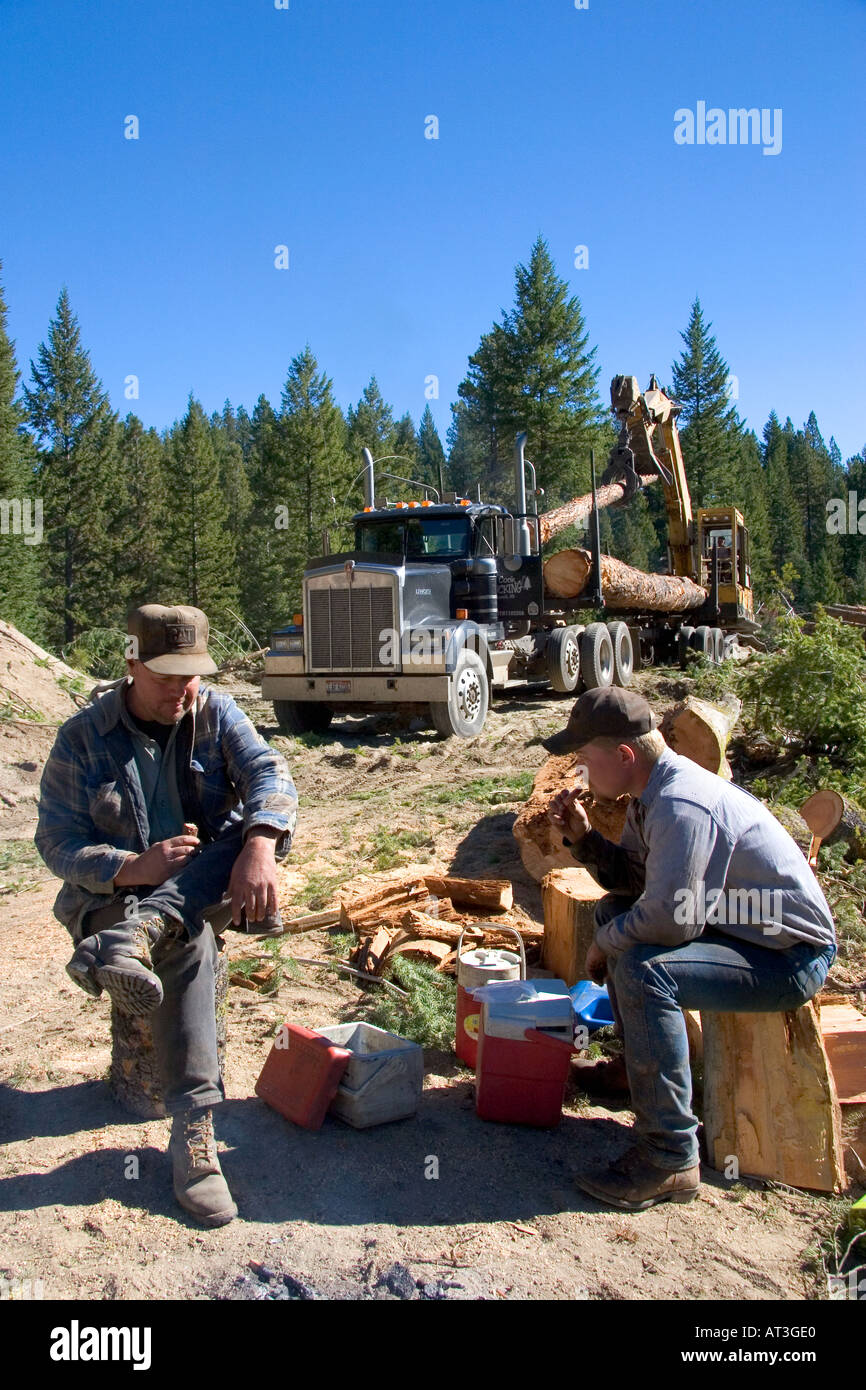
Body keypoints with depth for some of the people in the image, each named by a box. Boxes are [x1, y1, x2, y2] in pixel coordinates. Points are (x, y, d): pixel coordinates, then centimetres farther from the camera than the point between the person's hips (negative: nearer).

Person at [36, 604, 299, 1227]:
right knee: (188, 938, -36)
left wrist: (259, 848, -42)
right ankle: (194, 1129, -37)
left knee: (259, 829, -30)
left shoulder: (216, 713, 0)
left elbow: (269, 773, -19)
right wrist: (133, 869, -31)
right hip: (113, 894, -2)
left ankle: (131, 939, -46)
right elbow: (58, 844, -9)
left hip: (212, 885, 2)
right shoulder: (82, 738, -5)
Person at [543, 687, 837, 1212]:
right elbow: (632, 877, 12)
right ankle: (641, 1064, 31)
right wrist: (583, 837, -3)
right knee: (614, 912, 17)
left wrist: (605, 943, -15)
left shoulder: (682, 805, -28)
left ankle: (671, 1159, -19)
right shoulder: (657, 789, 3)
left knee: (643, 971, -30)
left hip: (791, 957, -11)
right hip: (743, 925, 11)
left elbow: (667, 918, -33)